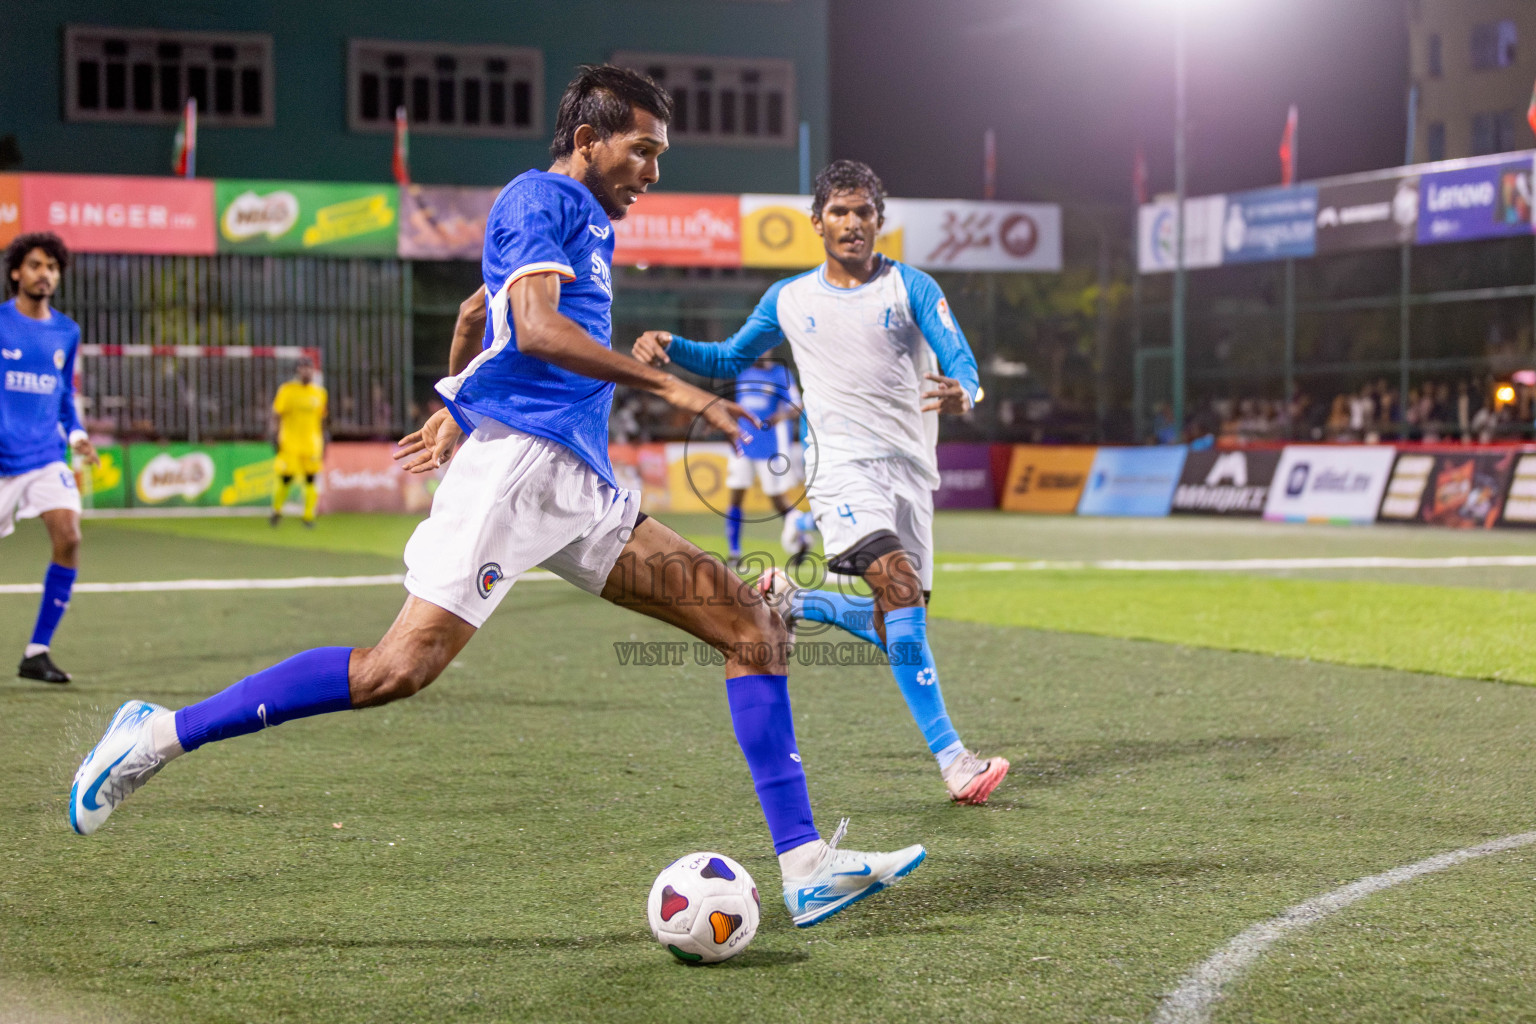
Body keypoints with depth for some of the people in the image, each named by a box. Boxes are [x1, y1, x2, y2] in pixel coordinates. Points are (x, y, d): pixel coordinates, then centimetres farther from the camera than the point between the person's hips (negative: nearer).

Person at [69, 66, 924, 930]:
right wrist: (668, 387, -17)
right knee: (404, 666, -20)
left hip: (583, 485, 9)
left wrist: (457, 412, 42)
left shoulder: (590, 224, 26)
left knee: (755, 626, 1)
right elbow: (536, 329, -19)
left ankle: (807, 866, -2)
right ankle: (162, 734, -8)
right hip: (516, 460, -9)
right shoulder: (540, 199, -2)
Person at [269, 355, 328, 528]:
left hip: (312, 444, 3)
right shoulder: (287, 390, 0)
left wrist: (323, 445, 16)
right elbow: (276, 415, 2)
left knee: (311, 479, -3)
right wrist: (275, 436, -7)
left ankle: (309, 515, 5)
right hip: (290, 442, -2)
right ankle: (277, 510, 20)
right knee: (286, 478, -2)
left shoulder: (320, 393, 9)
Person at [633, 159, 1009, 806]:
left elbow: (958, 358, -8)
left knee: (897, 625, 1)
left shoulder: (910, 287, 5)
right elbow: (731, 359, 23)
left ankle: (790, 602, 28)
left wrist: (962, 391, -32)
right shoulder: (789, 299, 9)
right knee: (899, 583, -27)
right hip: (841, 462, -3)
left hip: (909, 469, 3)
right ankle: (950, 757, -28)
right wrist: (670, 349, 4)